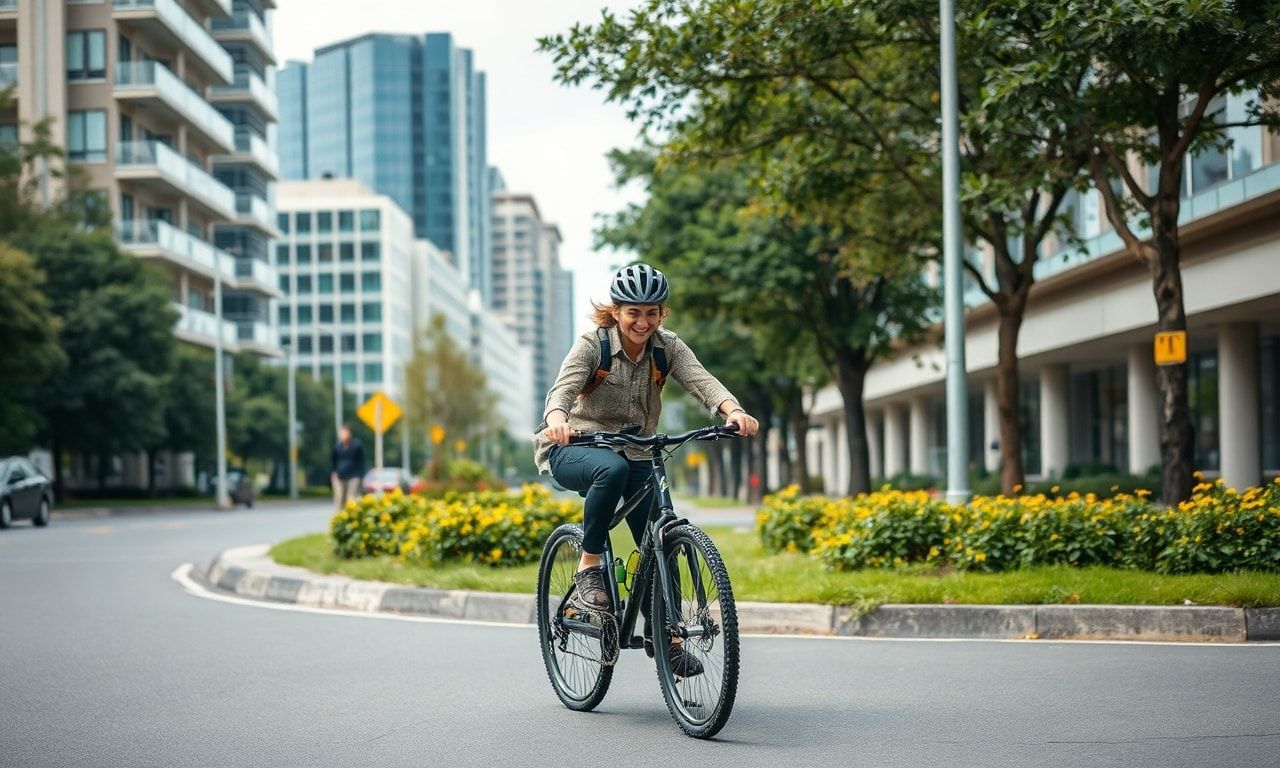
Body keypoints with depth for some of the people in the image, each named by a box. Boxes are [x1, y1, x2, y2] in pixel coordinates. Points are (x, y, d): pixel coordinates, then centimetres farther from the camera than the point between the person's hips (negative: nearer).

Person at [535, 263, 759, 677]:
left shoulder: (667, 346, -4)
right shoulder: (592, 344, -14)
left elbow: (700, 379, -21)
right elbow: (563, 387, -29)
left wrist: (732, 410, -43)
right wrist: (557, 418, -54)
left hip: (635, 453, 4)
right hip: (576, 448, -4)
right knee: (613, 468, -39)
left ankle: (667, 638, 9)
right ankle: (588, 568, -23)